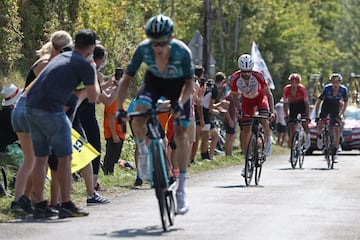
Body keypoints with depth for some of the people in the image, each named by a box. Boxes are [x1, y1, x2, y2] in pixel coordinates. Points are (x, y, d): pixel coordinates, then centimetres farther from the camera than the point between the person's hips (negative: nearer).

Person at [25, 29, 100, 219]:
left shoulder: (61, 57, 21)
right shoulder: (85, 65, -2)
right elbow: (93, 97, 4)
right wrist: (94, 73, 18)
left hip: (31, 106, 8)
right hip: (51, 110, -8)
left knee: (40, 158, 14)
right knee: (65, 157, 2)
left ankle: (39, 205, 16)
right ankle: (66, 206, 3)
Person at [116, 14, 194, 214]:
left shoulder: (182, 51, -34)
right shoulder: (143, 50, -30)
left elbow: (189, 82, -20)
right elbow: (127, 79, -20)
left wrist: (180, 103, -38)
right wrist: (120, 108, -29)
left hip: (178, 85, -1)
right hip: (154, 81, 1)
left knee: (181, 134, -8)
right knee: (138, 116, -28)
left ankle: (182, 189, 0)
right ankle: (143, 151, 4)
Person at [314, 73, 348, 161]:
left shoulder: (344, 90, -22)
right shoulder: (327, 88, -25)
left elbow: (345, 103, -5)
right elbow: (318, 101, -18)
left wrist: (341, 114, -17)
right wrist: (316, 116, -22)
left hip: (335, 107, 1)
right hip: (326, 105, -1)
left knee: (337, 130, -7)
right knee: (320, 125, -24)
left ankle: (334, 152, 3)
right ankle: (319, 137, 12)